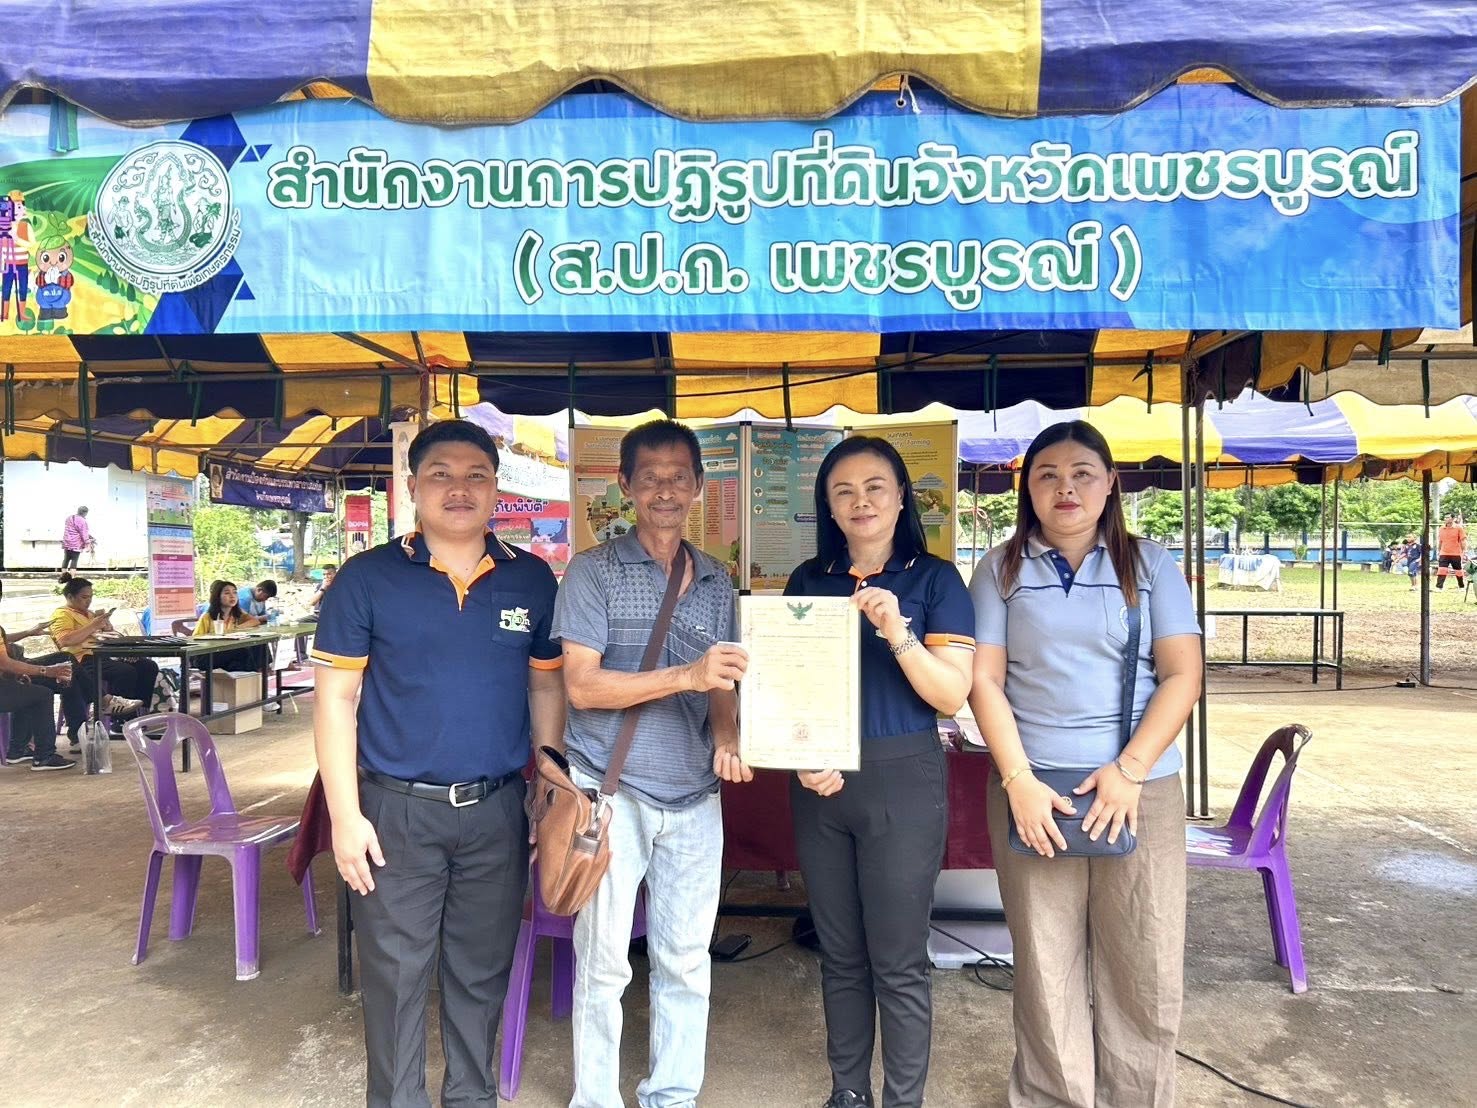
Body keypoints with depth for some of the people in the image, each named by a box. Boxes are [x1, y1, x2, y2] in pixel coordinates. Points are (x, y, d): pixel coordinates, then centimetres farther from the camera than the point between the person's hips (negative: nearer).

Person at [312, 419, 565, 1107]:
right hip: (398, 812, -2)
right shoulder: (368, 578, -4)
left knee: (481, 972, 16)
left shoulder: (532, 580, 3)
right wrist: (345, 814, -8)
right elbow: (335, 698, -4)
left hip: (497, 811, 2)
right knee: (395, 976, 9)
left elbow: (546, 688, 9)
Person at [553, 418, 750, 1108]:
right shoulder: (594, 572, -3)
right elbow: (582, 685, -12)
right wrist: (686, 675, -22)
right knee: (604, 961, 7)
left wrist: (727, 743, -8)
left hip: (695, 797, 4)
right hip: (611, 792, -4)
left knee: (686, 962, 12)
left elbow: (721, 688, 13)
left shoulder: (715, 583, 11)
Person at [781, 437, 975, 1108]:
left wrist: (897, 633, -24)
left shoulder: (934, 579, -3)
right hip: (818, 782, 4)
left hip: (902, 782, -3)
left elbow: (953, 694, -9)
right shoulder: (807, 581, 7)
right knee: (840, 955, 15)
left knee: (898, 962, 4)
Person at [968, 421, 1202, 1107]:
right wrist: (1019, 781, -8)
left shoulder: (1149, 564, 8)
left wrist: (1130, 771, -9)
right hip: (1031, 787, 0)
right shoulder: (1002, 569, 7)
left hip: (1140, 787, 1)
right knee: (1044, 967, 3)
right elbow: (985, 680, 1)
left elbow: (1182, 674, 2)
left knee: (1146, 969, 3)